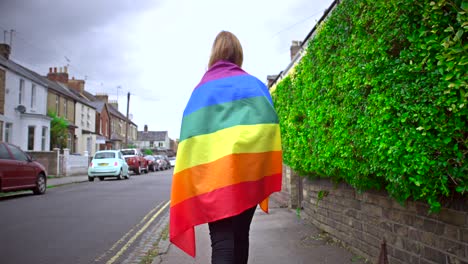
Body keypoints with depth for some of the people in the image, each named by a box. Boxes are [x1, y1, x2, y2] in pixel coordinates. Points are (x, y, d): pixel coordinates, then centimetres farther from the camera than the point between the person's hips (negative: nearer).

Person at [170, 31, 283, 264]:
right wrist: (264, 178, 0)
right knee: (240, 235, 16)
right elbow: (268, 127, -2)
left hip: (212, 176, 0)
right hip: (248, 174, 1)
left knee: (221, 242, -3)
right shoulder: (255, 86, 9)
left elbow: (190, 135, 6)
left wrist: (198, 183, 8)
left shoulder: (200, 90, 12)